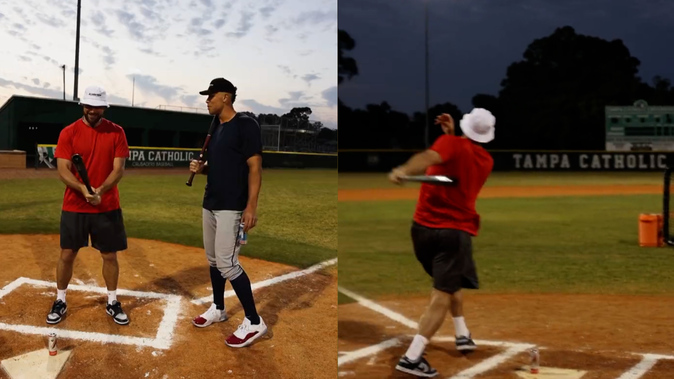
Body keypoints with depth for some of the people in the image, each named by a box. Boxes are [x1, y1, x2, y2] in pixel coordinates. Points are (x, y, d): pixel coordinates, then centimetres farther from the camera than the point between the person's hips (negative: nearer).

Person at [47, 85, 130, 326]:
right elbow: (63, 171, -8)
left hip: (107, 207, 0)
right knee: (67, 254, 6)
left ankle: (112, 303, 22)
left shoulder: (116, 132, -1)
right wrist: (84, 190, -26)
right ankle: (60, 302, 22)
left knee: (110, 255, 7)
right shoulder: (68, 133, -3)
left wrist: (100, 191, -22)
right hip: (74, 206, 0)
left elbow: (118, 169, -6)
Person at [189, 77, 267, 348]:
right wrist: (200, 168, 1)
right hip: (209, 204, 9)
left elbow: (255, 167, -17)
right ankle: (218, 309, 32)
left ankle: (254, 322, -4)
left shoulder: (245, 125, -13)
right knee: (213, 260, 16)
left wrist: (251, 206, -23)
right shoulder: (215, 129, 14)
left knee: (227, 263, -12)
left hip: (232, 207, -9)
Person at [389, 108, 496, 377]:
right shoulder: (486, 161, 7)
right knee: (443, 294, -5)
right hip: (456, 231, -1)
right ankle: (412, 357, -20)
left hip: (423, 227, 2)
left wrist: (403, 170, -45)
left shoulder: (452, 144, -3)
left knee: (448, 282, 25)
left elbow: (431, 157, -28)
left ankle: (462, 335, 34)